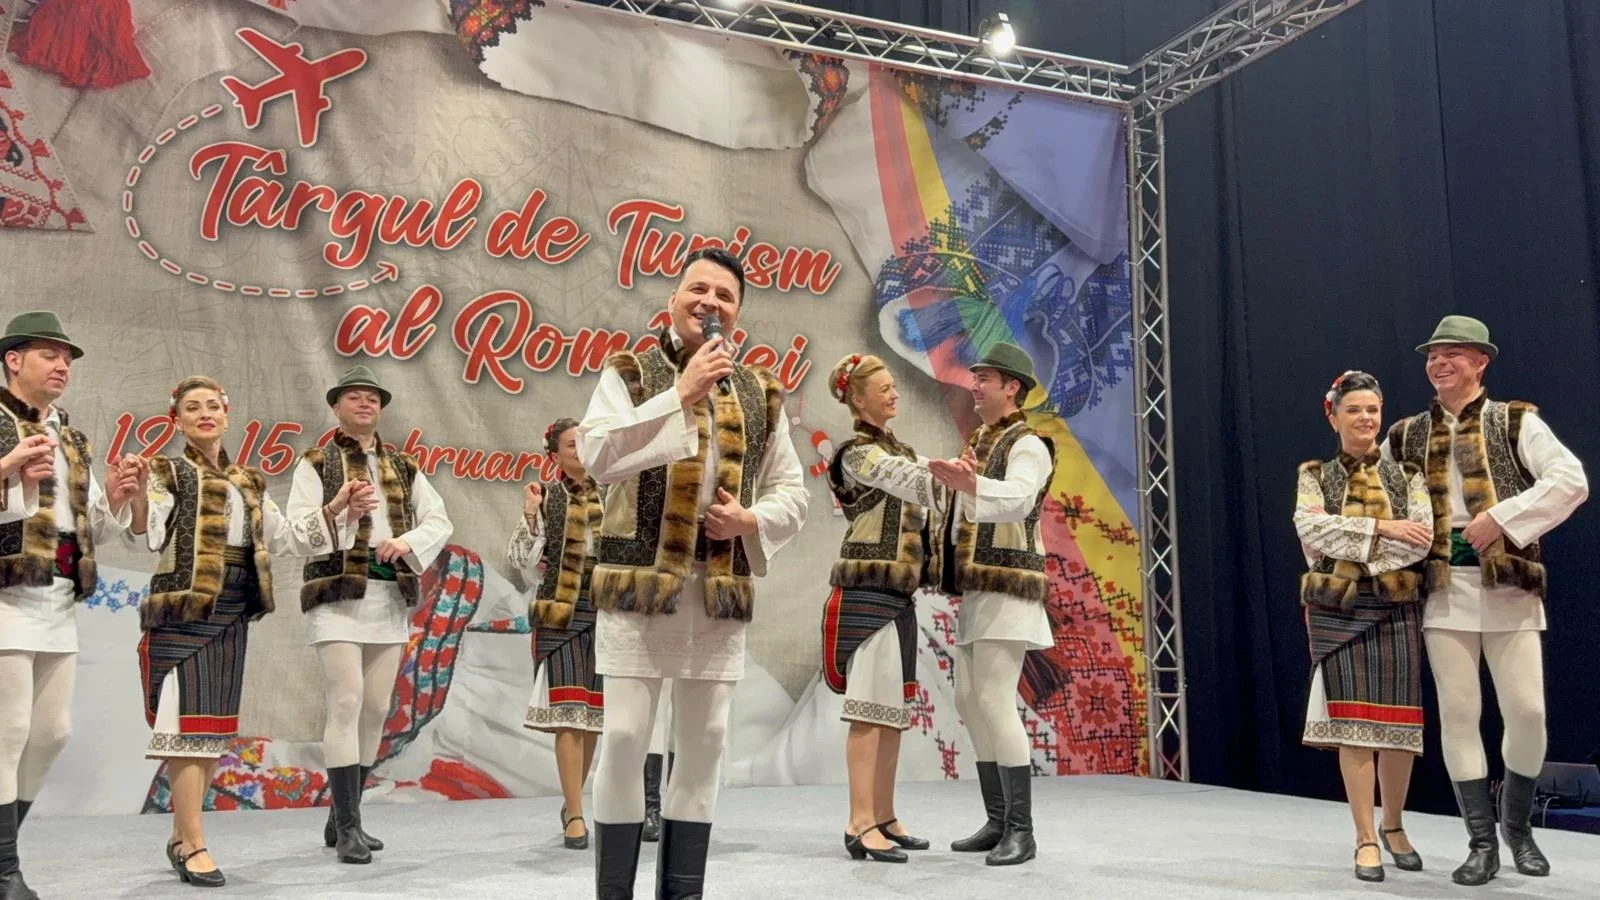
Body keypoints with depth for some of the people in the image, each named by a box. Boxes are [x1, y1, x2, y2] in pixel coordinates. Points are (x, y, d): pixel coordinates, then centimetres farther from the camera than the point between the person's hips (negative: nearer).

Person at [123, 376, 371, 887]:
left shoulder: (248, 483, 17)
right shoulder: (168, 473, -1)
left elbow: (286, 540, 18)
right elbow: (147, 539, -15)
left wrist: (336, 510, 7)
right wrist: (137, 496, -35)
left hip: (232, 613, 6)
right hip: (184, 609, -6)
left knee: (215, 726, 9)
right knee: (188, 721, -9)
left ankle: (181, 836, 22)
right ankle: (194, 845, -5)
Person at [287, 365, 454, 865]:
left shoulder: (404, 467, 16)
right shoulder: (315, 464, 4)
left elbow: (439, 521, 9)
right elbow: (297, 531, -7)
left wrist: (408, 542, -10)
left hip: (391, 596, 5)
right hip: (338, 594, -5)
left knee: (376, 708, 7)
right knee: (347, 701, -13)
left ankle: (341, 821, 18)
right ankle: (348, 828, -8)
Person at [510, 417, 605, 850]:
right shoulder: (547, 499, 3)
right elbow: (521, 559, -3)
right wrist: (530, 515, -14)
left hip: (606, 611, 3)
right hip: (561, 612, -3)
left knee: (594, 712, 9)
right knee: (569, 711, -9)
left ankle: (573, 801, 25)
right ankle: (575, 816, -7)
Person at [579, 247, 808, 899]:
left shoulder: (760, 395, 11)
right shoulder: (630, 373, 2)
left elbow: (792, 493, 14)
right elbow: (595, 453, -16)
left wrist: (751, 519, -7)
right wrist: (682, 392, -18)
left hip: (721, 591, 4)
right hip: (639, 582, -3)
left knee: (703, 744, 7)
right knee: (625, 738, -2)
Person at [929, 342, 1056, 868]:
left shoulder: (1028, 445, -7)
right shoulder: (978, 442, 20)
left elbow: (1017, 500, -28)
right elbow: (966, 508, 11)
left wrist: (968, 483, -45)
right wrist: (953, 480, -9)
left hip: (1006, 589, -9)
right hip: (973, 591, 10)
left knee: (995, 702, -15)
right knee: (970, 704, 9)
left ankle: (1022, 830, -9)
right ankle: (998, 822, 16)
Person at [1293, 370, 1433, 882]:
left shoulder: (1407, 475, 7)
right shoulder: (1314, 475, 7)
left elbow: (1421, 539, -8)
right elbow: (1310, 529, -11)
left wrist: (1346, 544, -15)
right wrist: (1381, 527, -16)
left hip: (1396, 610, 1)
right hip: (1337, 611, -1)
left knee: (1399, 722, 5)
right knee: (1352, 722, -3)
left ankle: (1394, 826, 25)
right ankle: (1366, 839, 4)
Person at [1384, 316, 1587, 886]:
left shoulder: (1516, 422, 2)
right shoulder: (1406, 437, 11)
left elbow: (1571, 481, -11)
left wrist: (1502, 518, -18)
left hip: (1508, 587, -2)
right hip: (1444, 590, 2)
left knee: (1526, 711, -2)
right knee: (1457, 714, 0)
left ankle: (1518, 826, 23)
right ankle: (1481, 842, 10)